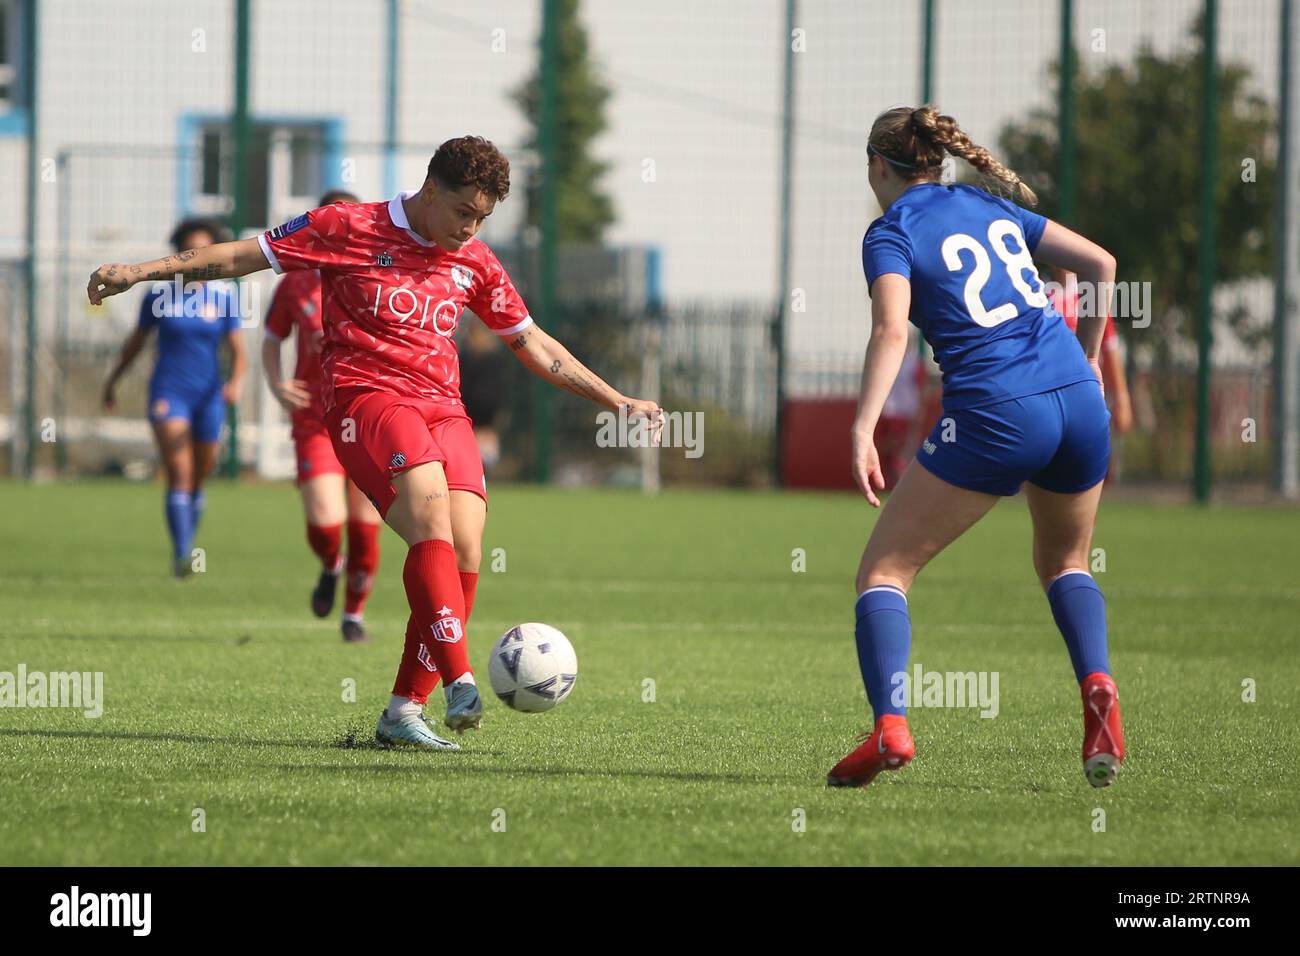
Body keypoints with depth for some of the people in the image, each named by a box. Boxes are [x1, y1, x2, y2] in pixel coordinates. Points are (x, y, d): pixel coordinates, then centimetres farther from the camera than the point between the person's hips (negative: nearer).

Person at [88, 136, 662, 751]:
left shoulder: (473, 262, 15)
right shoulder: (349, 229, 1)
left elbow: (535, 346, 24)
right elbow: (243, 255, 4)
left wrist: (618, 402, 22)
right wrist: (142, 270, -1)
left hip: (443, 407, 6)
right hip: (366, 395, -6)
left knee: (465, 551, -13)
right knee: (432, 519, -28)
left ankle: (404, 710, -7)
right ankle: (460, 684, -39)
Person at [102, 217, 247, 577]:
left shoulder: (224, 296, 1)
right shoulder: (160, 294, -1)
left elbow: (238, 351, 0)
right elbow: (136, 340, 12)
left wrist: (236, 381, -20)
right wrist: (112, 381, 18)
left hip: (208, 397, 2)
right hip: (168, 394, -2)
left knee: (199, 480, 12)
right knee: (179, 475, -17)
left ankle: (188, 545, 32)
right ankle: (181, 553, -25)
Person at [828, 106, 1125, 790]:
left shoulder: (891, 233, 2)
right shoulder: (992, 208, 20)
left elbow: (891, 330, -15)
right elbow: (1101, 262, 20)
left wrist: (863, 431, -23)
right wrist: (1087, 363, 29)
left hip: (995, 418, -6)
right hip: (1078, 401, 6)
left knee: (884, 570, 5)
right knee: (1065, 564, 28)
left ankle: (889, 726, -15)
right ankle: (1096, 686, 1)